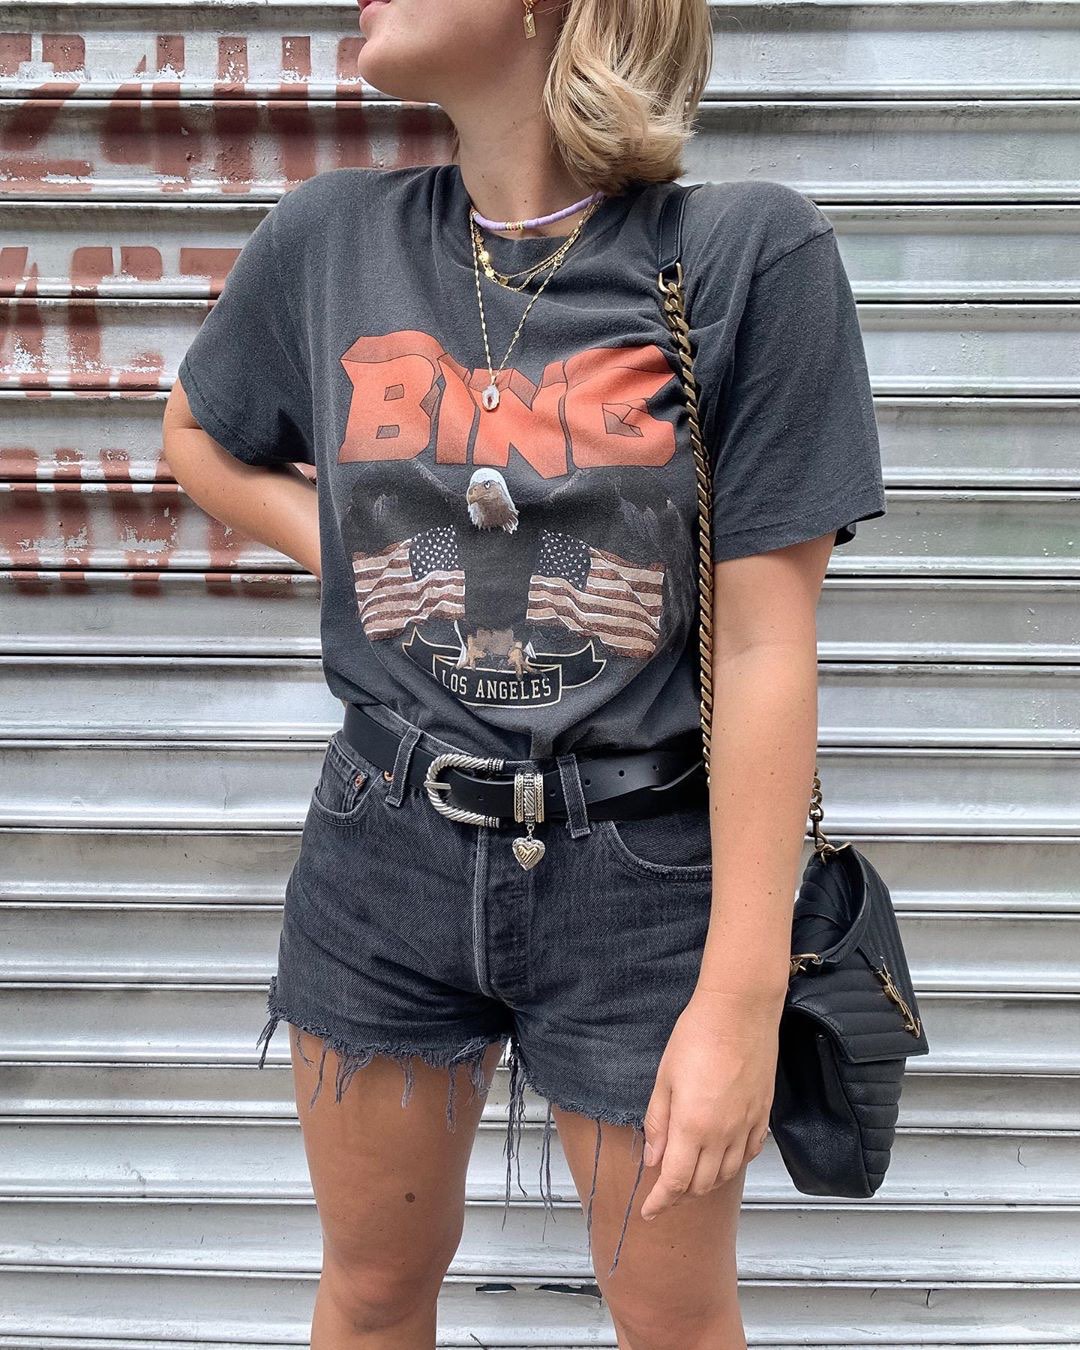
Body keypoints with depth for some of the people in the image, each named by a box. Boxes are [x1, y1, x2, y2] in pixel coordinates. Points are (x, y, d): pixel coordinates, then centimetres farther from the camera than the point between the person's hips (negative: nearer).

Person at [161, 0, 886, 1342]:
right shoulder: (329, 237, -1)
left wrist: (743, 998, -13)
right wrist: (343, 550, 1)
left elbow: (763, 648, -13)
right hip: (381, 866, 3)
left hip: (641, 881, -2)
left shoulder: (752, 251, -12)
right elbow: (200, 439, 20)